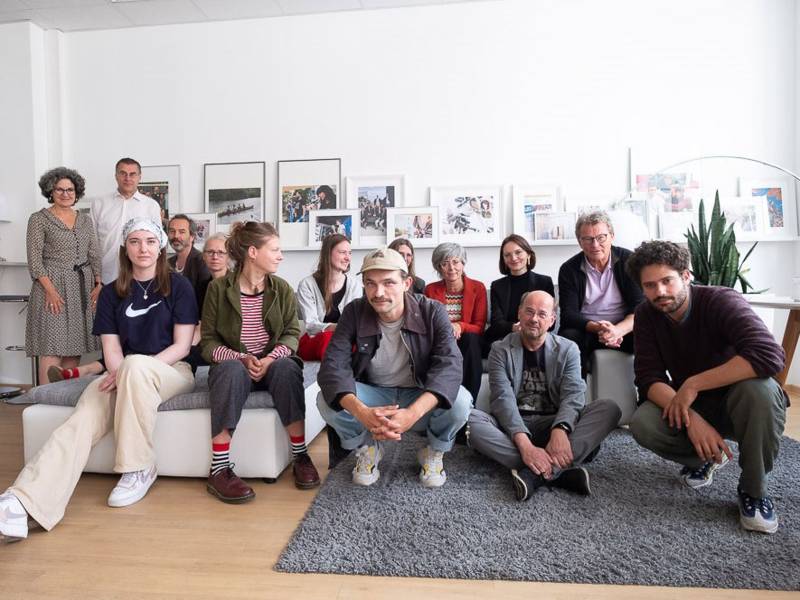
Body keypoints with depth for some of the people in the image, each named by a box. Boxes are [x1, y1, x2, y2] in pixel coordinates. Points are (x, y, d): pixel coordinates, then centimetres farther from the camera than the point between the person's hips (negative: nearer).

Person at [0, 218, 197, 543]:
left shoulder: (178, 286, 1)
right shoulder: (111, 293, 11)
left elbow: (181, 346, -5)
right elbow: (111, 349, 5)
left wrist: (130, 372, -17)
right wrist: (122, 375, -18)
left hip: (172, 371, -3)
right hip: (123, 375, 3)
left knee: (135, 364, -37)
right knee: (85, 415, -27)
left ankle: (140, 470, -25)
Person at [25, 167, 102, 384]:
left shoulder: (85, 220, 14)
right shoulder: (39, 219, 1)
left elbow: (94, 255, 13)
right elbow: (34, 259, -5)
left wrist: (98, 285, 1)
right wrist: (50, 290, -15)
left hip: (83, 287, 4)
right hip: (53, 285, -4)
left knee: (75, 348, 5)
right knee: (52, 349, -7)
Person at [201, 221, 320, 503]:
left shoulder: (282, 289, 2)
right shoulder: (218, 288, -4)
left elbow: (292, 334, -2)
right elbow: (208, 341, -5)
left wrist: (270, 358, -21)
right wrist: (241, 358, -22)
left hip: (273, 364, 2)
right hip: (234, 363, -1)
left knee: (287, 367, -32)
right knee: (231, 370, -36)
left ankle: (301, 456, -21)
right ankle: (219, 470, -30)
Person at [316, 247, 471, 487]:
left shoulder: (432, 312, -18)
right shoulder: (354, 312, -15)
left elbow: (449, 365, -30)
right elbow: (333, 366, -23)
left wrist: (413, 413, -47)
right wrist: (361, 411, -44)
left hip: (421, 397, -1)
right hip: (374, 395, 1)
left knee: (460, 401, -31)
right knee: (327, 400, -26)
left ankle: (434, 453, 3)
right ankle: (367, 448, 5)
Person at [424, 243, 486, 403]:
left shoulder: (478, 288, -1)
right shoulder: (430, 290, 2)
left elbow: (479, 328, -3)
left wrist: (460, 326, -25)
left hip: (468, 343, 0)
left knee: (471, 338, -34)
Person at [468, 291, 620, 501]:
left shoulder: (567, 349, 4)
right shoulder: (500, 350, 0)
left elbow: (573, 396, -11)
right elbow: (503, 399, -14)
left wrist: (560, 430, -34)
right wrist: (524, 443, -32)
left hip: (552, 423, 1)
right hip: (512, 424, -1)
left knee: (609, 408, -22)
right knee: (469, 419, -31)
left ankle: (536, 474, -35)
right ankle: (561, 470, -35)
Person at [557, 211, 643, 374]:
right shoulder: (569, 270, 0)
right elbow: (569, 314, -6)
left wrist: (618, 330, -25)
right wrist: (598, 328, -26)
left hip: (625, 329, 1)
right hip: (585, 330, 0)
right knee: (568, 338, -32)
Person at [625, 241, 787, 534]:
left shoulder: (721, 301, -23)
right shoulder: (646, 316, -10)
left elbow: (769, 355, -39)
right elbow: (649, 378, -17)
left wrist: (693, 384, -34)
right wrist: (690, 419, -33)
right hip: (692, 407, 3)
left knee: (759, 387, -37)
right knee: (642, 424, -26)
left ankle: (754, 489, -12)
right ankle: (708, 455, 8)